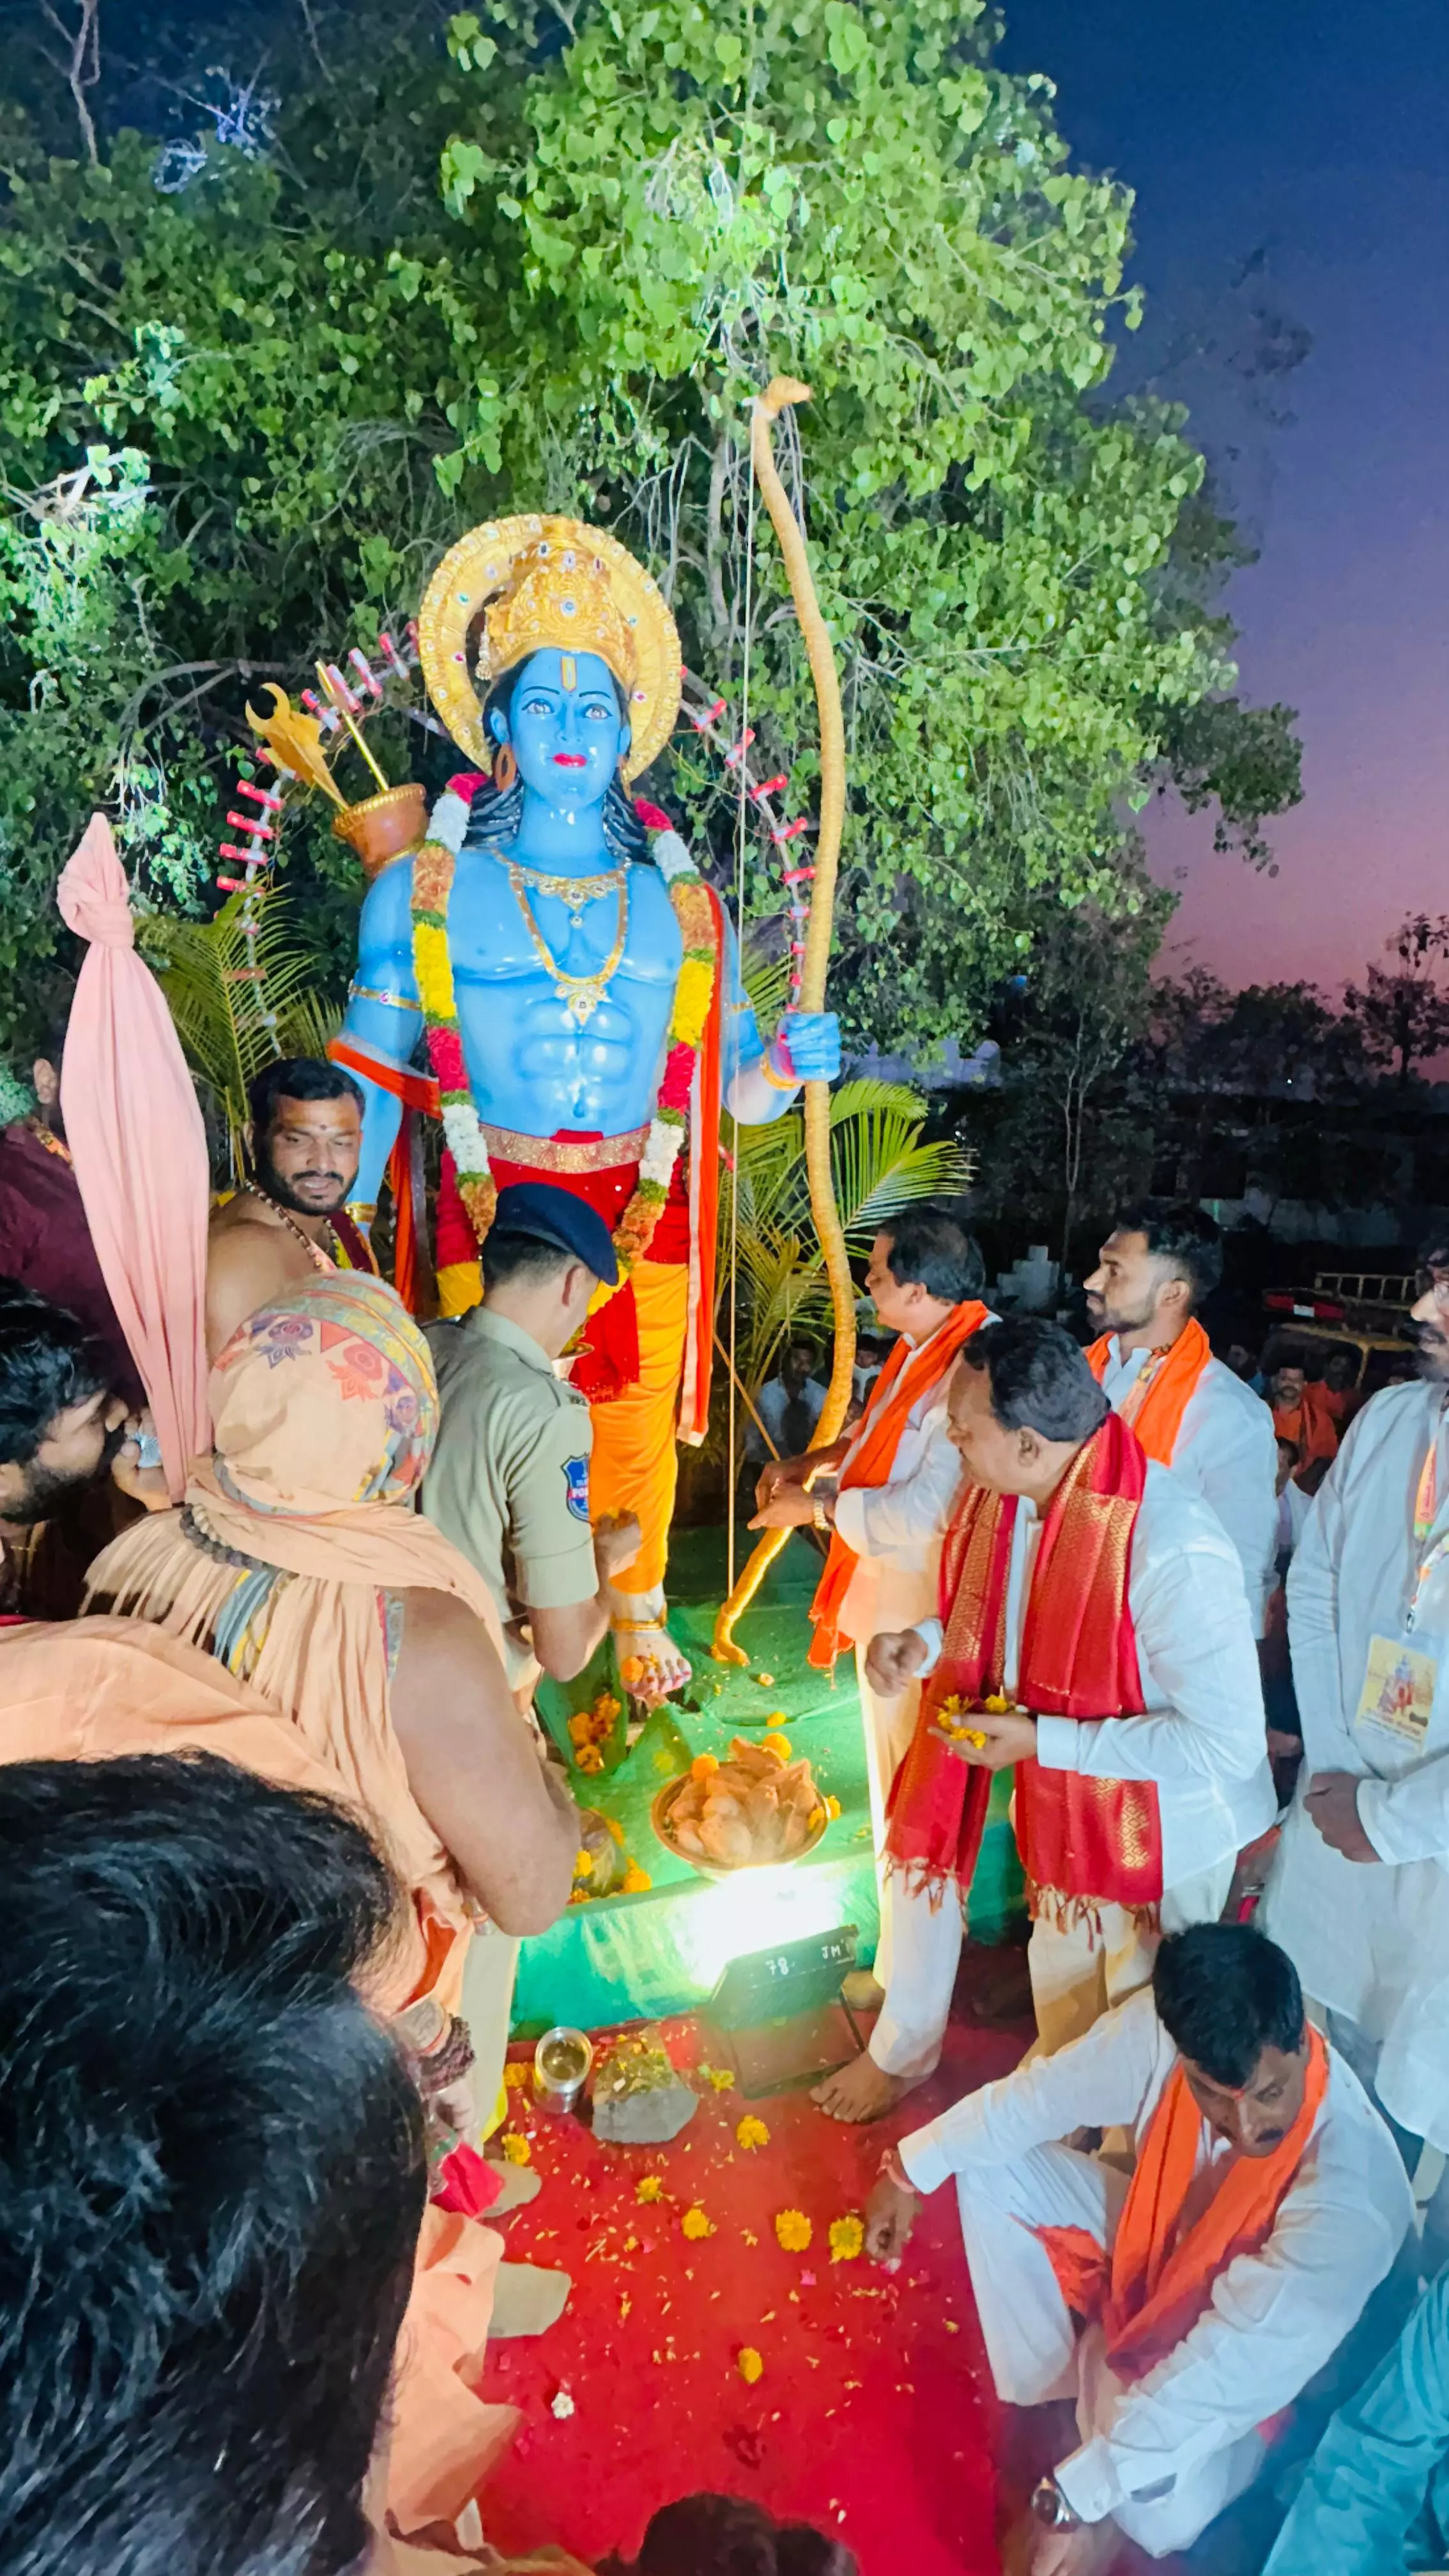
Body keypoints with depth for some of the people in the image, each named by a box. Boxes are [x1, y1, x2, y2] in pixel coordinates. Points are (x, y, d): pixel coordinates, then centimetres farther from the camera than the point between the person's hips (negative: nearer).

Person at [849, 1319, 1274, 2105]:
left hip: (1160, 1825, -6)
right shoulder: (1001, 1492, -13)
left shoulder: (1175, 1549, -37)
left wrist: (1042, 1741, -29)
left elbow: (1228, 1741, -31)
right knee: (1062, 1999, 29)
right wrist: (925, 1644, -13)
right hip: (1060, 1805, 6)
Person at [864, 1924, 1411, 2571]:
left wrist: (1078, 2495, -35)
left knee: (1164, 2510, -31)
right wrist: (910, 2170, -7)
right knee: (991, 2166, -10)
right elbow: (1042, 2093, -15)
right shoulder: (1164, 2027, -31)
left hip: (1234, 2356, -4)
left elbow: (1228, 2365, -37)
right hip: (1147, 2250, 4)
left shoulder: (1352, 2194, -41)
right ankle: (1062, 2382, 4)